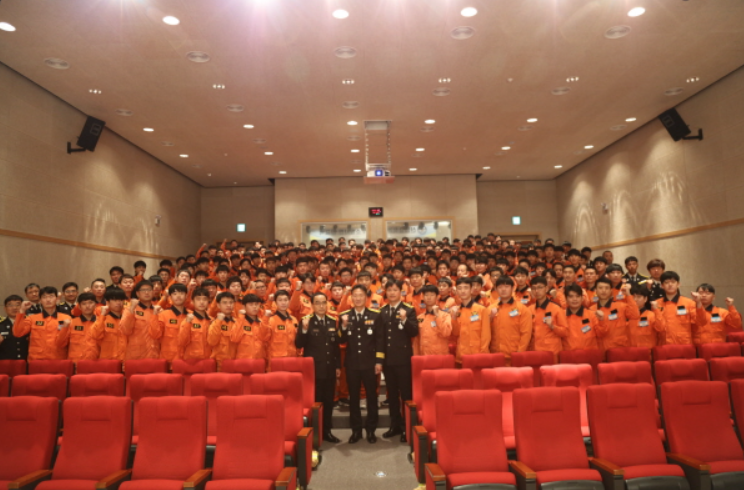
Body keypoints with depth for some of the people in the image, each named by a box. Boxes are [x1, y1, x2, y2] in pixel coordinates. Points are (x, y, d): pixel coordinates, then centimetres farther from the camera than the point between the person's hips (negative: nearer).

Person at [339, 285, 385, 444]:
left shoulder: (376, 315, 0)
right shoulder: (344, 316, 3)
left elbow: (380, 340, -2)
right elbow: (342, 341, -1)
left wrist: (379, 361, -7)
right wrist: (344, 326, -18)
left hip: (370, 362, -1)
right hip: (352, 363, 1)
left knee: (371, 397, 7)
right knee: (353, 397, 9)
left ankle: (371, 430, 20)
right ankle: (356, 430, 21)